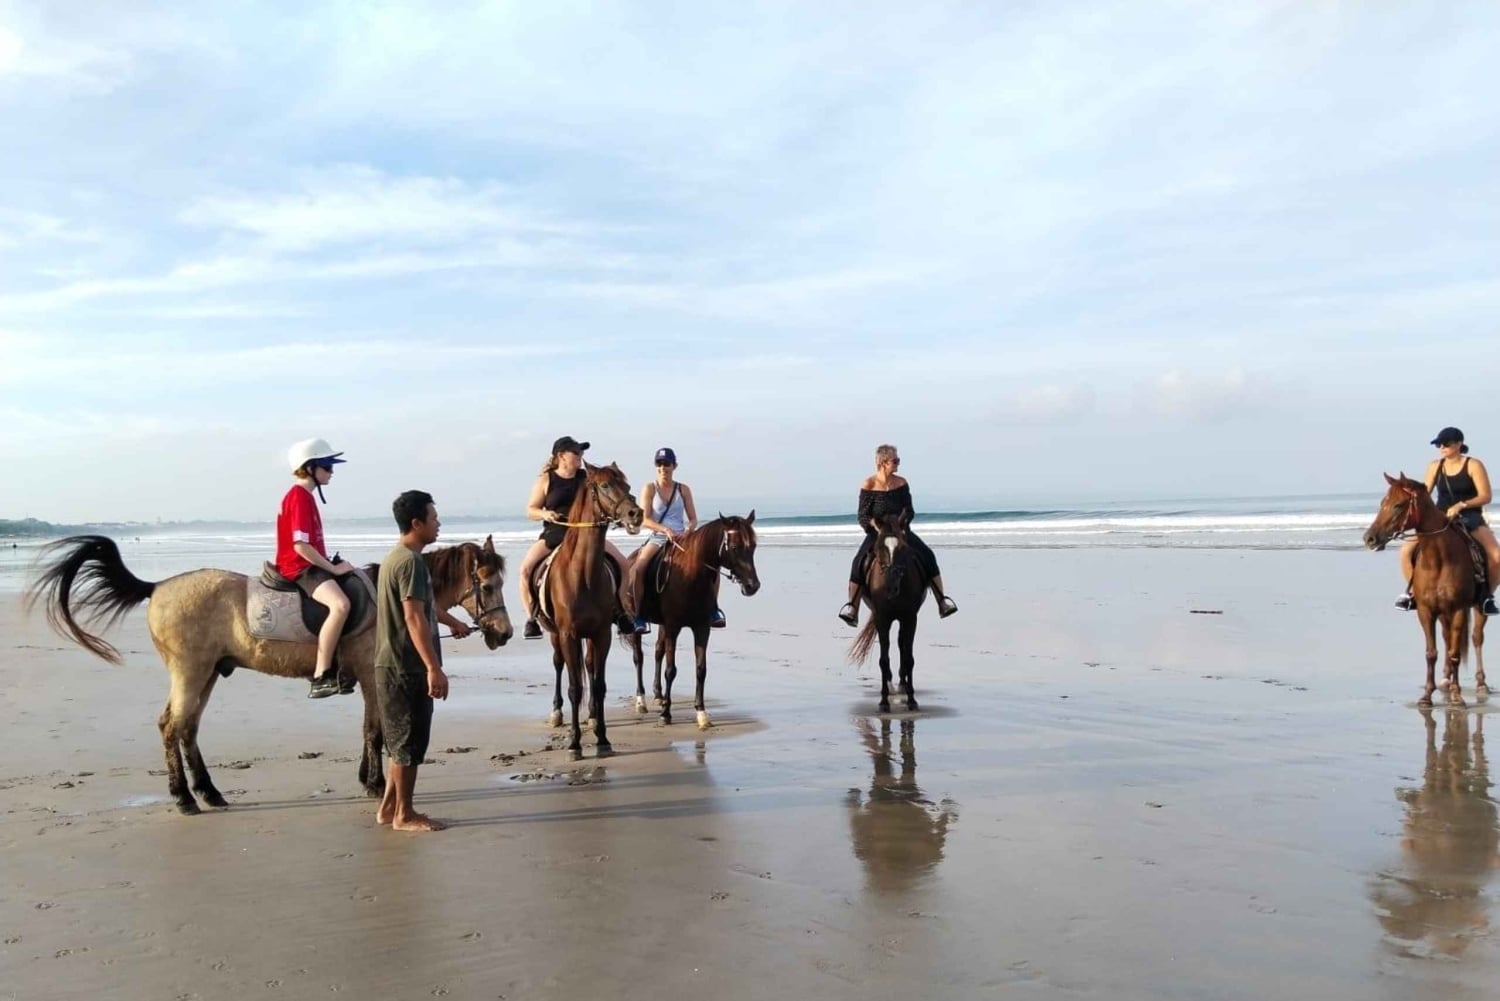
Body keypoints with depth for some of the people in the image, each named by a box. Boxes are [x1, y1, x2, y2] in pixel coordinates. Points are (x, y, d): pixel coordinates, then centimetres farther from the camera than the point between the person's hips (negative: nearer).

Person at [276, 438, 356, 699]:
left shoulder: (305, 496, 17)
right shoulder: (299, 497, -13)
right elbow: (300, 545, -21)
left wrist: (331, 565, 10)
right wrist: (333, 568, -16)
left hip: (311, 567, 11)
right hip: (299, 568, -11)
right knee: (340, 604, -33)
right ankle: (320, 677, -31)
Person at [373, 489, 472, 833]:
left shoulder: (395, 557, 15)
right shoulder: (411, 561, -18)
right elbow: (414, 617, -26)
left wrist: (453, 622, 48)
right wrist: (434, 668, -29)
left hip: (393, 665, 10)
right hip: (406, 667, -10)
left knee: (403, 740, 17)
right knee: (410, 741, 0)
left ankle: (389, 806, 25)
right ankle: (404, 814, 9)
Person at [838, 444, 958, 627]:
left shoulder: (901, 483, 2)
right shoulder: (868, 485, -5)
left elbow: (909, 511, 5)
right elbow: (863, 517, -6)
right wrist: (877, 526, -23)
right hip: (876, 532, -2)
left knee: (927, 555, -17)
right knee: (859, 561, -27)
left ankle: (942, 601, -9)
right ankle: (852, 607, -21)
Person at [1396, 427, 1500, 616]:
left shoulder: (1473, 465, -7)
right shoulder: (1435, 466, 5)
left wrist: (1460, 505, -25)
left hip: (1470, 519, -3)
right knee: (1407, 550, -15)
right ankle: (1412, 592, 6)